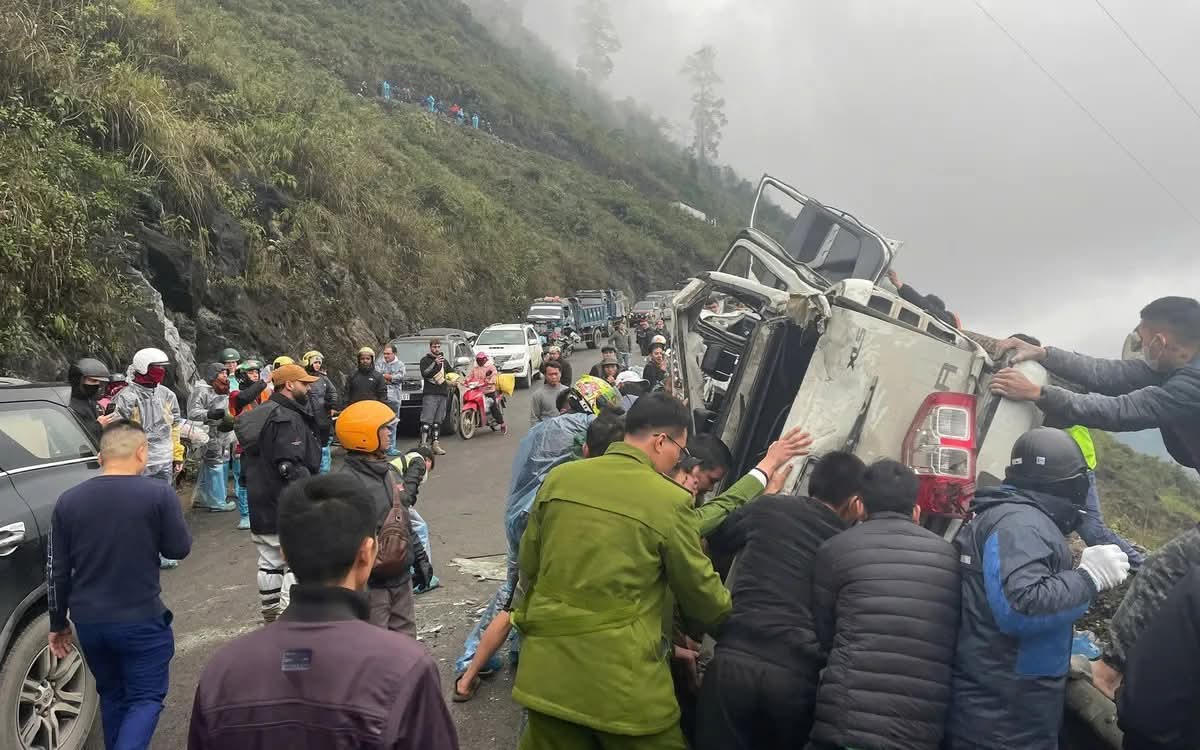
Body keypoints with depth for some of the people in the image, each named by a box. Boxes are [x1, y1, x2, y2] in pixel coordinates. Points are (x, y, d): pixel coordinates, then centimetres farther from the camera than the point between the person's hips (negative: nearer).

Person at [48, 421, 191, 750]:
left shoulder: (68, 501, -1)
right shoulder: (159, 494, -14)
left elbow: (57, 571, 4)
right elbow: (179, 549, -4)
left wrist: (58, 623, 14)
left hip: (88, 621, 5)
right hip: (142, 620, -4)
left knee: (112, 696, 22)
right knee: (145, 698, 8)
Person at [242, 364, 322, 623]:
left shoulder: (260, 414, 14)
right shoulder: (287, 418, -18)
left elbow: (248, 461, 21)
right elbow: (291, 466, -25)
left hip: (260, 504, 10)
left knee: (270, 561, 18)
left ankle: (270, 612, 28)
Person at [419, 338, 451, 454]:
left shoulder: (444, 360, 21)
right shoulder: (425, 360, 4)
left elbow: (450, 374, 33)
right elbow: (424, 374, -12)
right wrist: (435, 364, -22)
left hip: (443, 394, 6)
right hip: (430, 394, -5)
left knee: (438, 421, 7)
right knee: (427, 421, -12)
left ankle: (435, 444, 10)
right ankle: (423, 444, -15)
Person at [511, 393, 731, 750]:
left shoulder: (559, 477, 2)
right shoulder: (667, 499, -11)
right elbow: (699, 589, 0)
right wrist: (730, 620, 21)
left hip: (547, 666, 5)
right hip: (620, 674, -5)